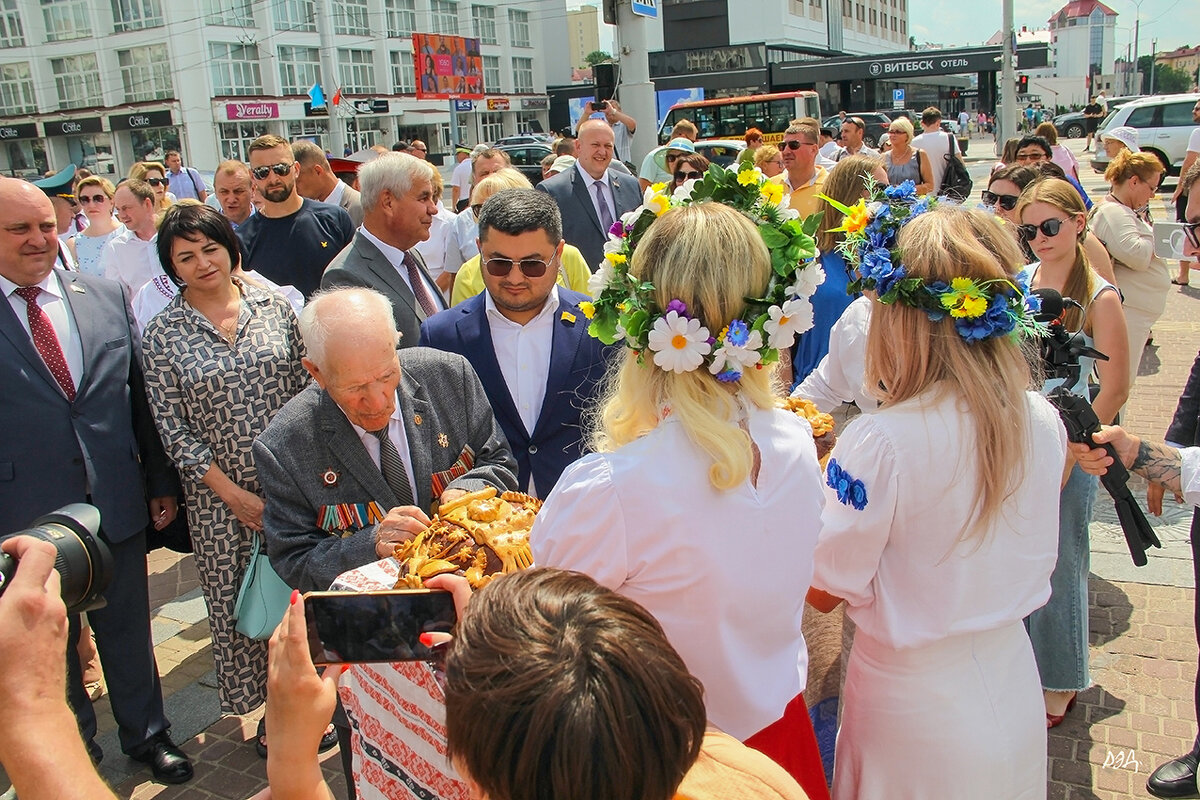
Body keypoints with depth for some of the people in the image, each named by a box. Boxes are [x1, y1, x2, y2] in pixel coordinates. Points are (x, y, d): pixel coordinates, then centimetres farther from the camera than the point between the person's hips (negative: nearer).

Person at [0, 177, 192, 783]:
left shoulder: (106, 298, 2)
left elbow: (140, 396, 5)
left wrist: (162, 480, 7)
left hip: (116, 506, 2)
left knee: (128, 630, 18)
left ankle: (146, 734, 39)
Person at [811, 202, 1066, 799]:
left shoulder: (879, 443, -30)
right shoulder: (1044, 422, -10)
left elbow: (829, 586, -18)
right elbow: (1036, 561, 6)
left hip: (912, 694, -5)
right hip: (1010, 678, 5)